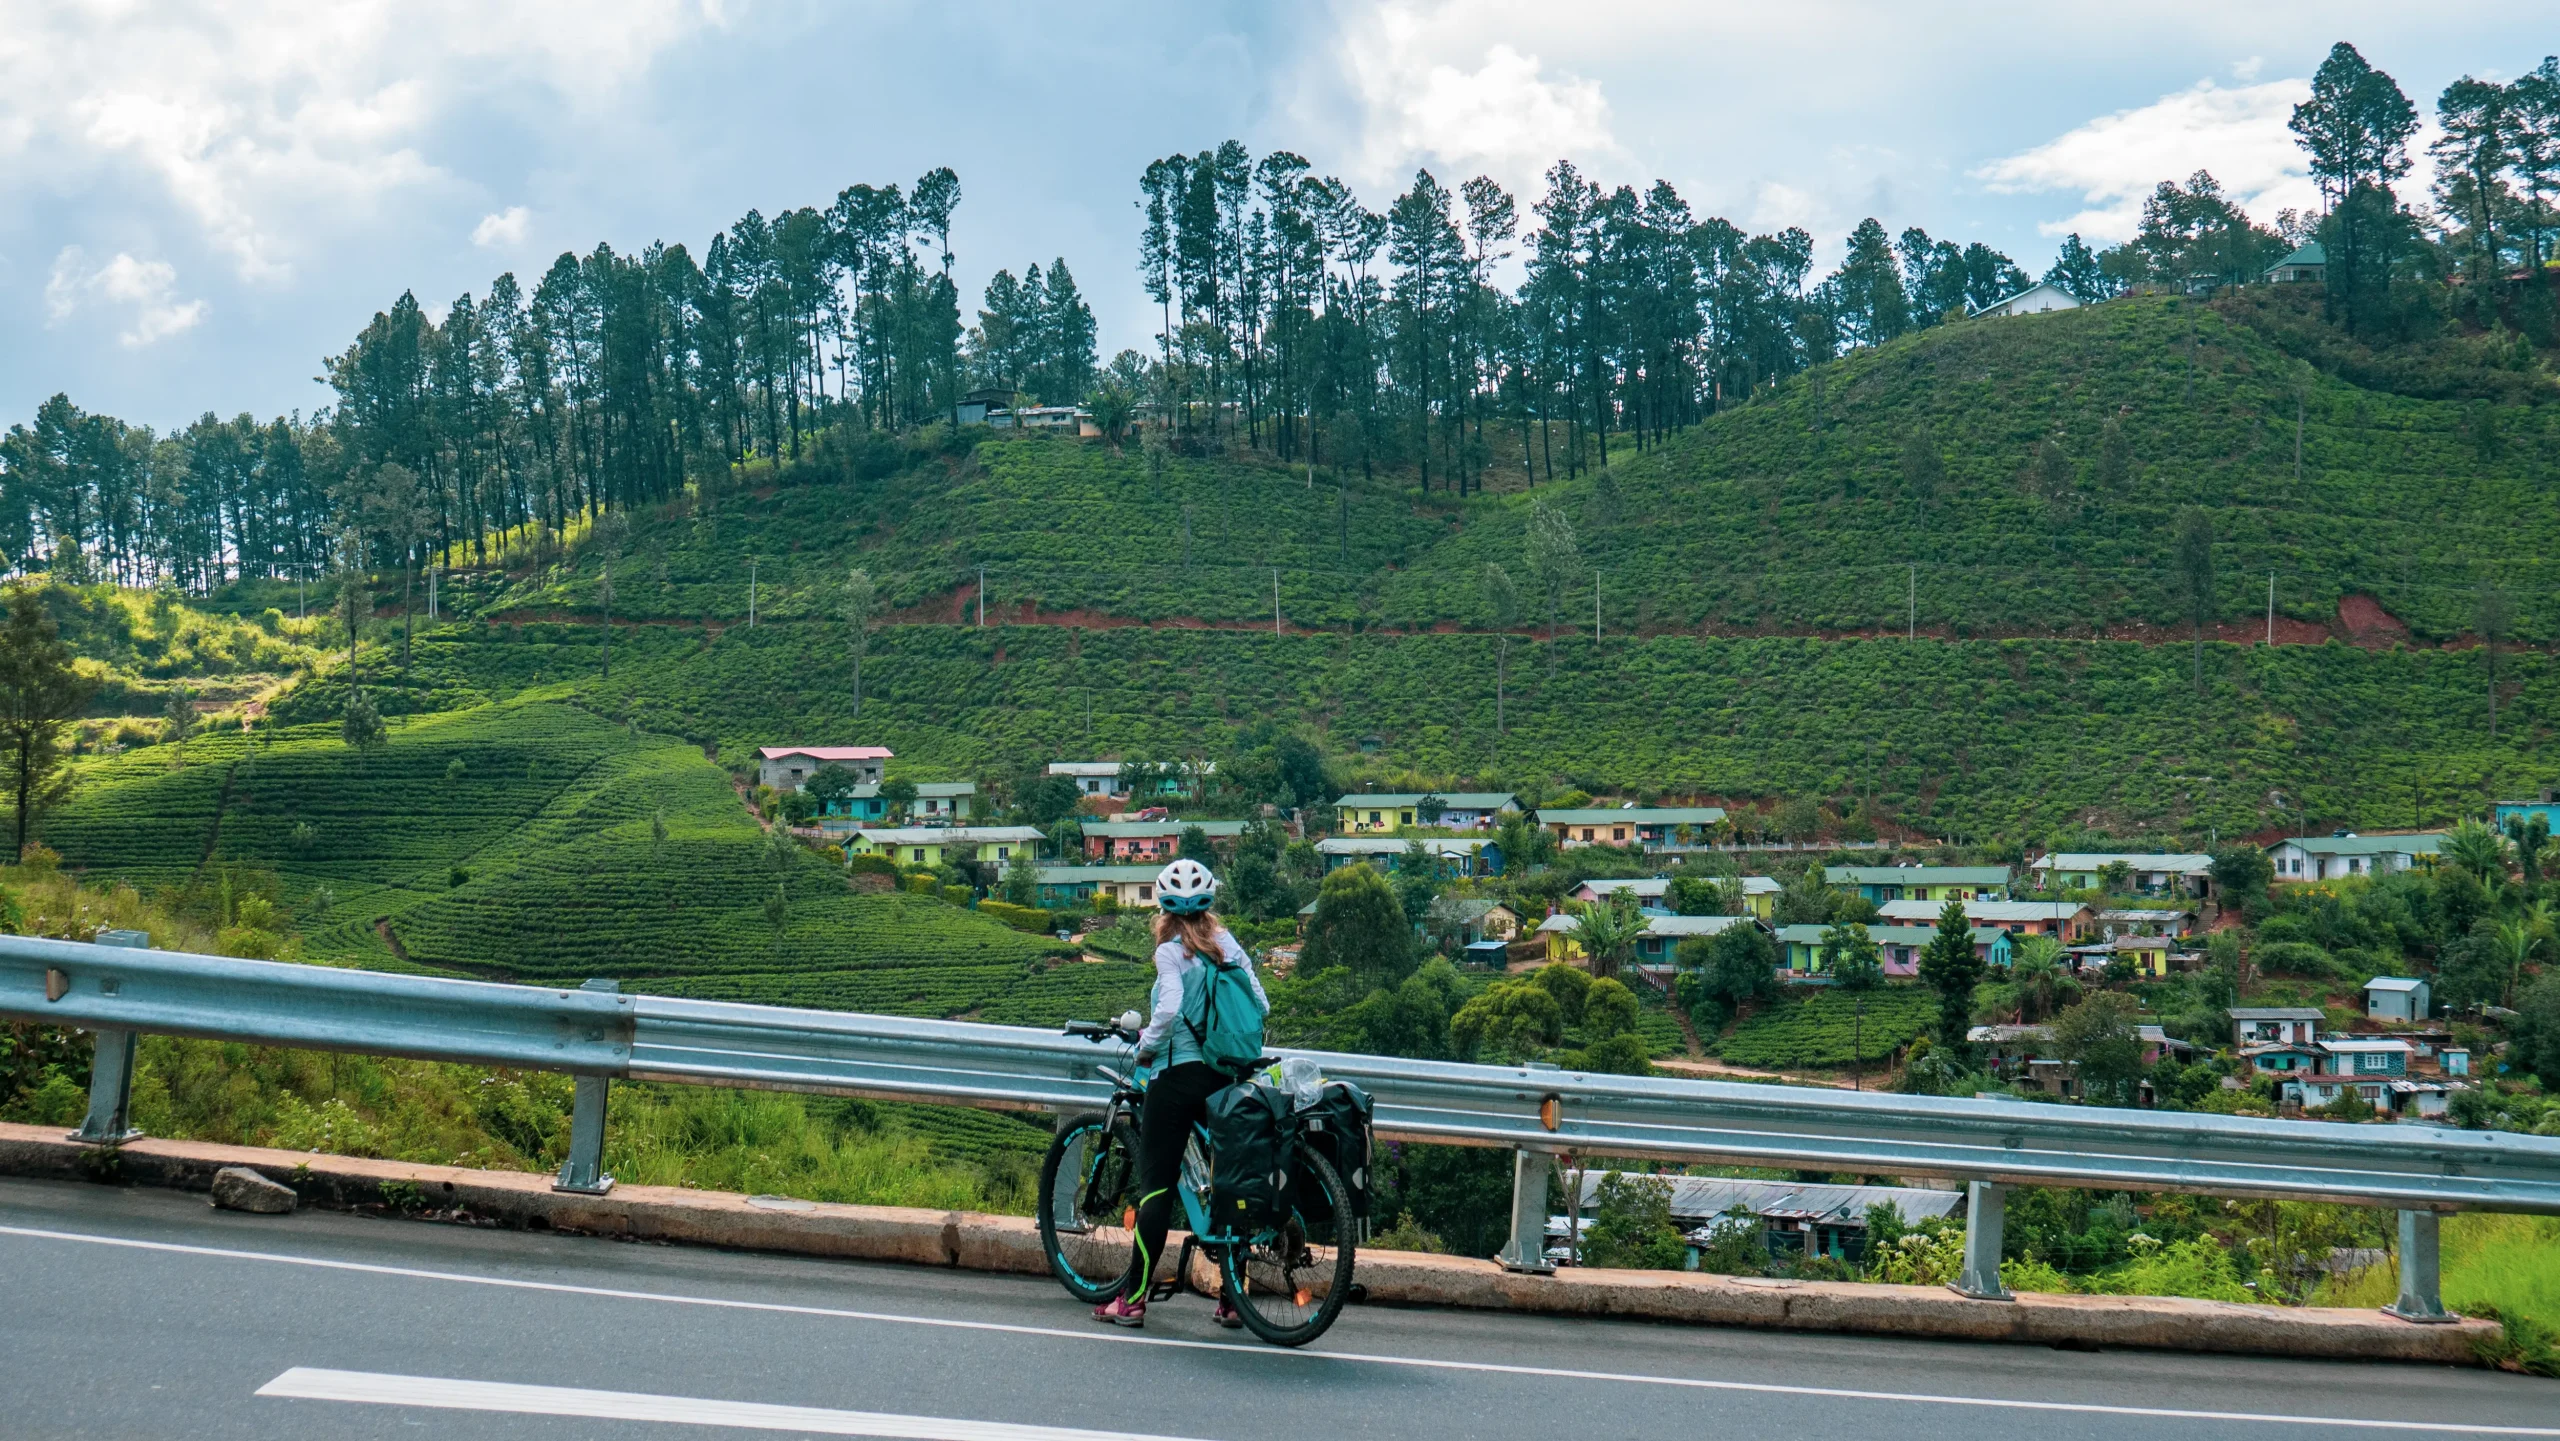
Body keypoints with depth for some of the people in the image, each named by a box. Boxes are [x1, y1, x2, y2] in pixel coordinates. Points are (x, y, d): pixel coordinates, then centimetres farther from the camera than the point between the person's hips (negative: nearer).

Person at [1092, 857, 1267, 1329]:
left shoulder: (1171, 951, -7)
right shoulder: (1227, 945, 8)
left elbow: (1169, 1008, -22)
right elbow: (1260, 1004, 4)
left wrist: (1147, 1044, -5)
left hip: (1177, 1073, -5)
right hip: (1225, 1075, 5)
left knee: (1156, 1184, -1)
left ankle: (1134, 1298, -1)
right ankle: (1232, 1299, 12)